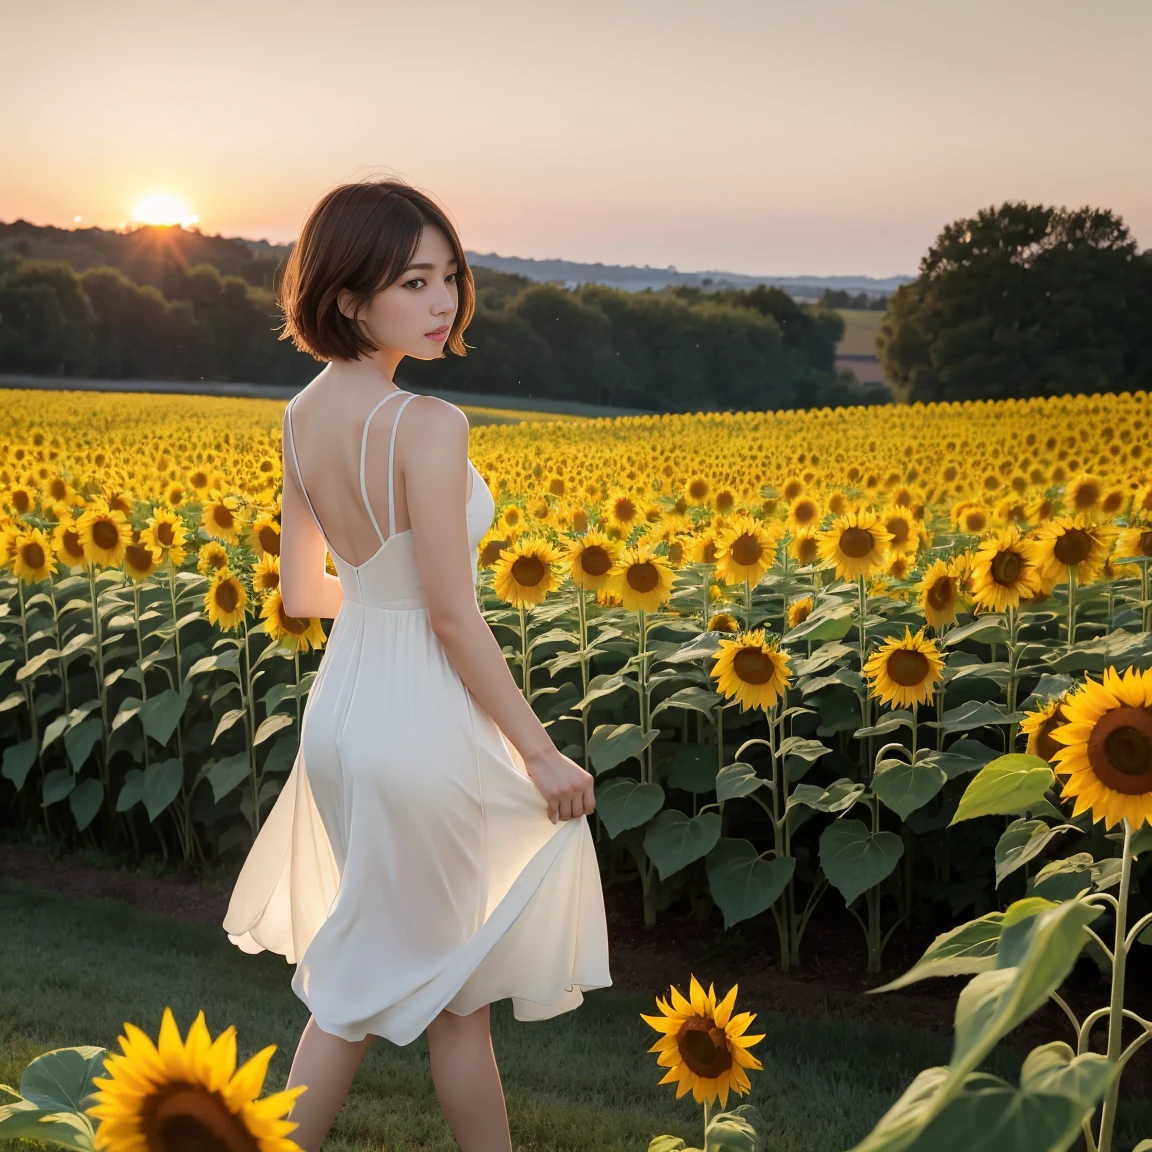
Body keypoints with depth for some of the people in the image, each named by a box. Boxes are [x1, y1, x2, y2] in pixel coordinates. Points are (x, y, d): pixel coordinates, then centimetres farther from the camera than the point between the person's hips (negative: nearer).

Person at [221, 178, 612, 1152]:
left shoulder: (303, 415, 1)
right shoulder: (429, 426, -23)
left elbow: (302, 592, 9)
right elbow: (454, 618, -21)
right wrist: (543, 754, -11)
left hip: (342, 702, 7)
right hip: (424, 722, -7)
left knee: (371, 969, 23)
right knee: (448, 982, 13)